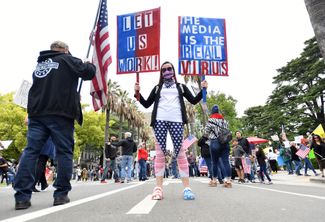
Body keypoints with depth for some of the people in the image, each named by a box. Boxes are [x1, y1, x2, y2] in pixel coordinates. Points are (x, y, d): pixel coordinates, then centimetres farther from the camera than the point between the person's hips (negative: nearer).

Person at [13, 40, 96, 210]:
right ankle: (61, 194, 2)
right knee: (64, 152, 1)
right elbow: (89, 72, 1)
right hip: (60, 114, -5)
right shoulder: (67, 60, 4)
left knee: (31, 151, 2)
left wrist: (73, 96, 35)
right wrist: (90, 65, 25)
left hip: (36, 113, 6)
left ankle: (22, 196, -3)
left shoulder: (39, 64, 25)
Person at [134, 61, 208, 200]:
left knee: (180, 152, -7)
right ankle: (158, 187, -2)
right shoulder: (157, 88, 23)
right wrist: (138, 93, 5)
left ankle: (186, 188, -4)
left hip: (176, 121, -1)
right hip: (160, 120, 1)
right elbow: (147, 104, 18)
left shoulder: (181, 87, 23)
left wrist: (203, 90, 2)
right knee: (160, 153, -4)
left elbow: (194, 101, 16)